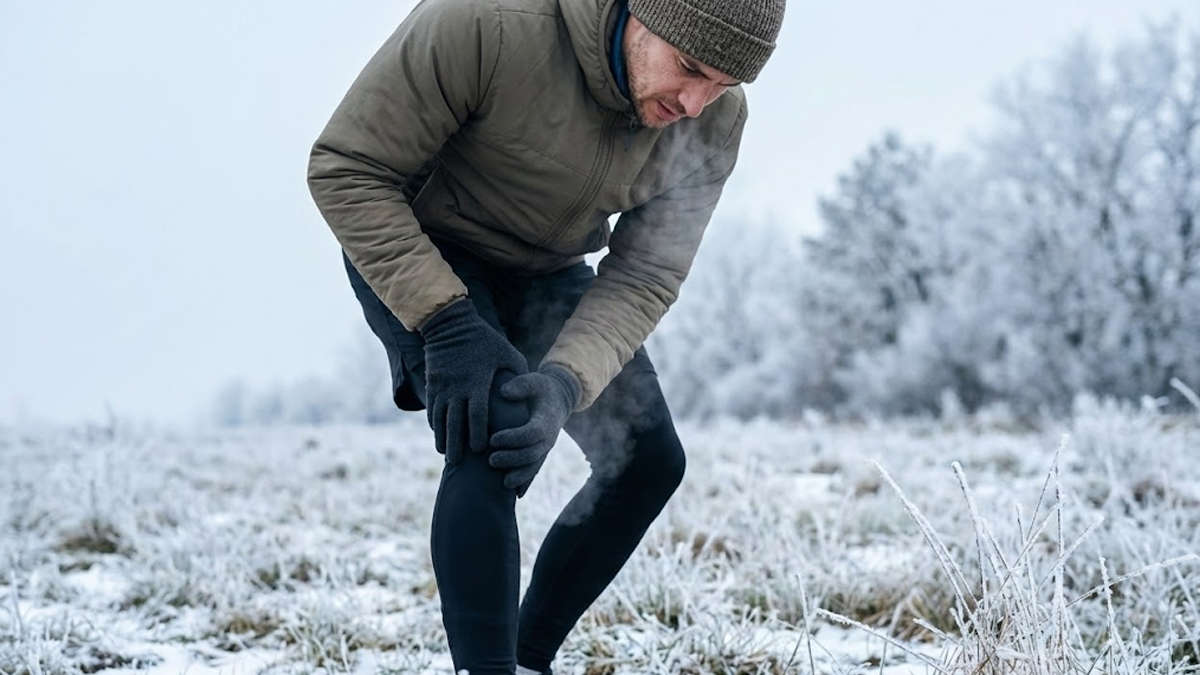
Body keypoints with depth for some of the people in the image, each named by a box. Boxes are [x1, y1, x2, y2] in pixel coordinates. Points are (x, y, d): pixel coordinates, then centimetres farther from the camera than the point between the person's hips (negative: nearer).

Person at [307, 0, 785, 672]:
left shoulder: (714, 119, -20)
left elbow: (644, 276, -18)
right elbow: (347, 169, -28)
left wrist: (565, 383, -38)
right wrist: (446, 321, -37)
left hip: (547, 271, 6)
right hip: (416, 252, -5)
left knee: (649, 460, 0)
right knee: (493, 437, -29)